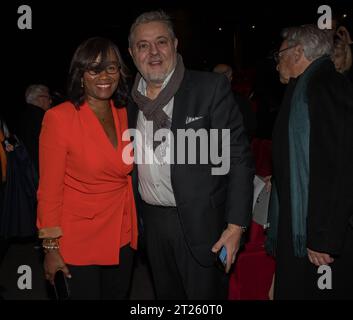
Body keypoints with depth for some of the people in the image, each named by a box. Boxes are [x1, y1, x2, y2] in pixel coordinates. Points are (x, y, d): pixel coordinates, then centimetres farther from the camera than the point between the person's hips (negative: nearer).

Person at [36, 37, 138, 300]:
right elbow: (49, 189, -13)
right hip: (80, 239, -5)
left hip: (123, 235, 5)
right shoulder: (59, 117, -15)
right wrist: (51, 247, -11)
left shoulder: (123, 113, 2)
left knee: (119, 294, 19)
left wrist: (134, 226, 8)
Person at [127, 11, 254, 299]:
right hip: (151, 221, 5)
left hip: (200, 223, -5)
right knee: (165, 295, 19)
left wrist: (236, 225, -16)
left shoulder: (211, 88, -10)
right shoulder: (130, 98, 5)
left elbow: (238, 157, -12)